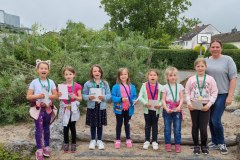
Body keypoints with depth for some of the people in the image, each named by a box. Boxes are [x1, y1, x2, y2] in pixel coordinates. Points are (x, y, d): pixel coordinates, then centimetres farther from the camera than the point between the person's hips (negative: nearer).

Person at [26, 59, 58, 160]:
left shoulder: (51, 82, 0)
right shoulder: (34, 82, -5)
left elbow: (56, 96, -2)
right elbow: (28, 96, -7)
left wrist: (47, 96, -19)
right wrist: (38, 96, -22)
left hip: (48, 108, 2)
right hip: (38, 109, -2)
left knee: (46, 128, 14)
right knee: (39, 129, 0)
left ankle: (46, 147, 27)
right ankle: (39, 150, 8)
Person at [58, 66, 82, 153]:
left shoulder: (77, 86, -5)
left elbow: (80, 98, -2)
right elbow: (59, 97, 6)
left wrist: (75, 97, -21)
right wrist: (59, 95, -16)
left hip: (73, 108, -1)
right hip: (65, 108, 2)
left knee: (72, 126, 5)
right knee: (65, 126, 8)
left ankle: (73, 144, 18)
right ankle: (66, 143, 21)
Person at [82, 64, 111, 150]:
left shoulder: (105, 83, 0)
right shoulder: (88, 83, -2)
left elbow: (109, 95, 0)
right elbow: (84, 95, -1)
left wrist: (104, 97, -19)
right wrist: (88, 97, -20)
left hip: (101, 107, 1)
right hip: (91, 107, -1)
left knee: (100, 125, 11)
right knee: (92, 125, 10)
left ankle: (99, 141, 26)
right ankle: (93, 140, 26)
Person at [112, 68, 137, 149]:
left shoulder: (132, 86, 0)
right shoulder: (116, 86, -9)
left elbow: (134, 96, 4)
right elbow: (113, 97, -11)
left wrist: (133, 101, -16)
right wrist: (121, 99, -25)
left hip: (128, 109, 2)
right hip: (119, 109, -2)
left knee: (127, 124, 16)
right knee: (119, 124, 9)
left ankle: (128, 140, 28)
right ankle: (117, 140, 20)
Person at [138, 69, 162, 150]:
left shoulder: (160, 86, -3)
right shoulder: (144, 85, -3)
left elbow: (163, 98, -2)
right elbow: (140, 96, -4)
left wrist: (160, 104, -17)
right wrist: (145, 103, -18)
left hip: (156, 109, 0)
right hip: (147, 109, 0)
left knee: (155, 125, 9)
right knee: (147, 125, 11)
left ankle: (154, 141, 19)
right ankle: (147, 141, 22)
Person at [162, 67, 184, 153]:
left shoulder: (180, 86, 4)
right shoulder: (165, 87, 0)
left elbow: (181, 98, 0)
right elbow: (163, 100, -4)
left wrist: (179, 106, -17)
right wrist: (166, 109, -19)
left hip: (177, 110, 1)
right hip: (167, 110, -1)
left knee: (177, 129, 3)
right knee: (167, 129, 6)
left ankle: (177, 145, 12)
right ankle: (168, 144, 16)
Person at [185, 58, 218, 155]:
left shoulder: (210, 79, 0)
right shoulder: (191, 79, 2)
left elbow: (214, 93, -1)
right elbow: (187, 92, 4)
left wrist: (209, 104, -12)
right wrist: (189, 103, -10)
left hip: (205, 106, -1)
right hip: (193, 106, 1)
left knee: (203, 128, -1)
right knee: (195, 126, 11)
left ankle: (204, 145, 20)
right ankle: (196, 145, 24)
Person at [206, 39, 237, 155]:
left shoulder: (228, 60, -6)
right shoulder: (206, 61, 6)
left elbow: (233, 78, -8)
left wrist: (230, 96, -13)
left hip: (222, 95, -4)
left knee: (216, 120, -9)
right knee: (210, 120, 10)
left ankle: (221, 143, 14)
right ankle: (215, 142, 28)